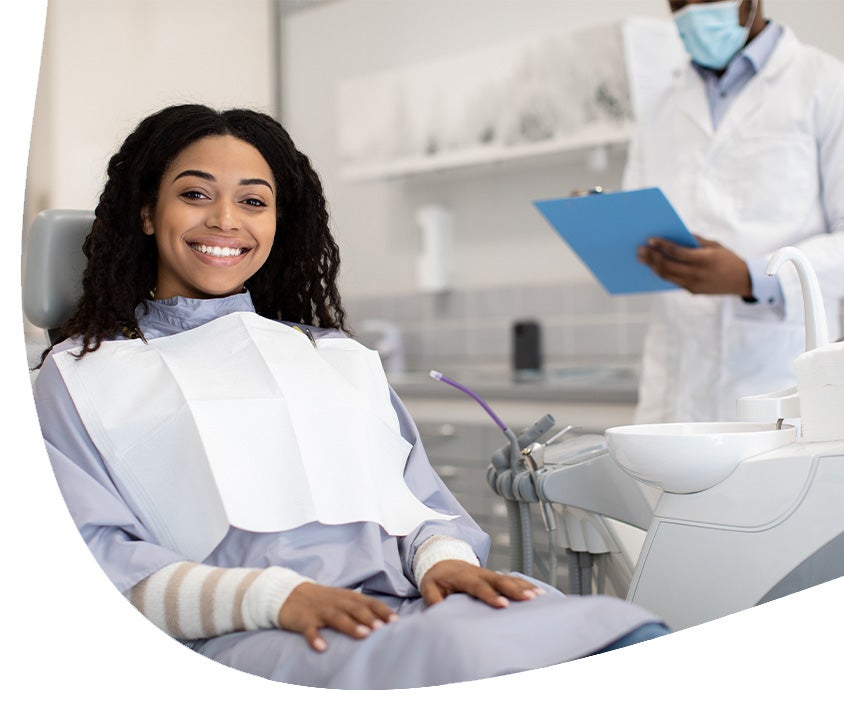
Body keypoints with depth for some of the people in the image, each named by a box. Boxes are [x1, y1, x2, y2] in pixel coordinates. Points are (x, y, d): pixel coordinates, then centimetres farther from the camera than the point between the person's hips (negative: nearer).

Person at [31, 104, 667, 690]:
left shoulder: (343, 357, 31)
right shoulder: (80, 375, 18)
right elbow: (89, 558, 3)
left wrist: (443, 556, -5)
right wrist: (272, 595, -15)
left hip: (407, 602, 5)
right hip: (245, 638, -4)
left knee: (634, 638, -28)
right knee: (459, 659, -39)